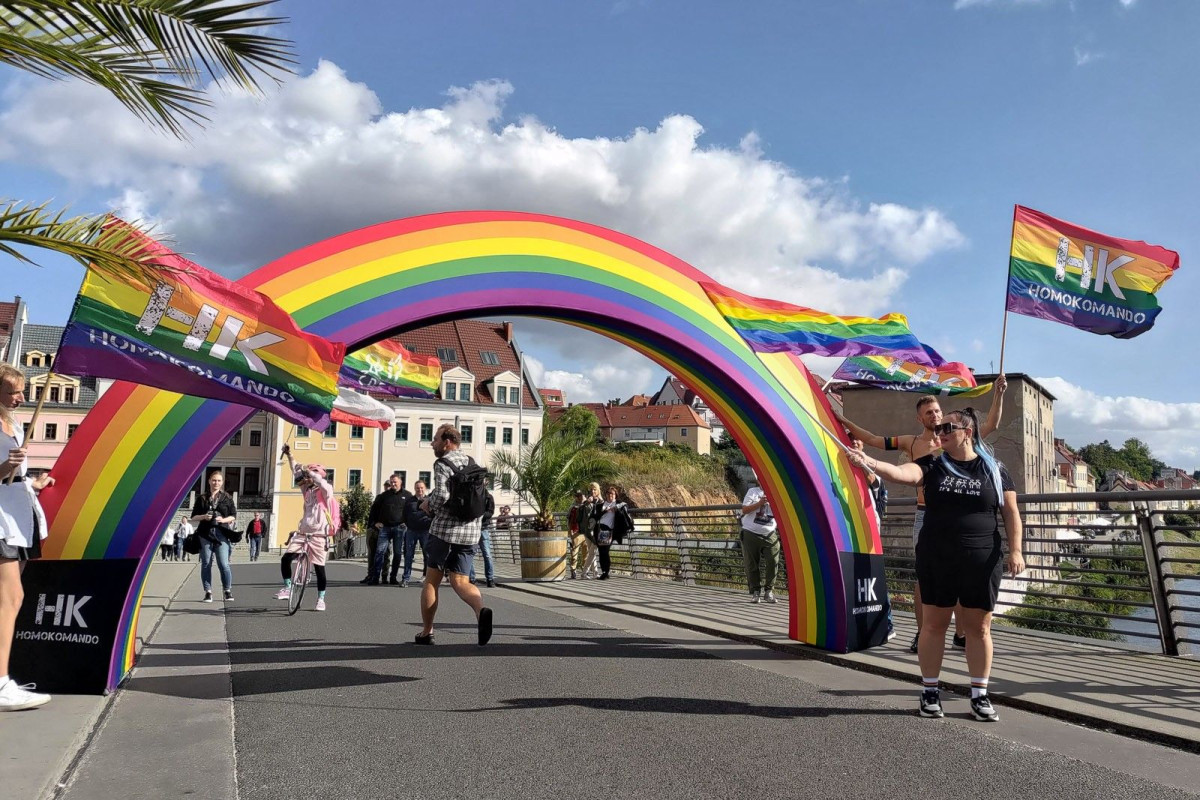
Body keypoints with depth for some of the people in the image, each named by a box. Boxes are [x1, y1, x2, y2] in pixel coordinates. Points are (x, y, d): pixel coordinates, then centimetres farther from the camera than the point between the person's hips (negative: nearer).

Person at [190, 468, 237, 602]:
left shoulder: (227, 498, 8)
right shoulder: (202, 498, 9)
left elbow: (234, 516, 8)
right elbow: (194, 517, 10)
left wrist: (223, 519, -11)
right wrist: (203, 517, -10)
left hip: (221, 534, -1)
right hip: (205, 534, 1)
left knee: (223, 564, -8)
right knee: (206, 564, 2)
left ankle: (228, 591, 5)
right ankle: (208, 592, 10)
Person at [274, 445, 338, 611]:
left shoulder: (326, 491, -5)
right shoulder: (307, 490, 14)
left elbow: (323, 484, -29)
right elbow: (297, 473, 16)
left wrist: (308, 471, -22)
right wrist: (289, 455, 13)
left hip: (318, 536, -6)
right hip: (302, 533, 6)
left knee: (319, 569, 0)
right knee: (285, 558, -9)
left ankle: (321, 599, 12)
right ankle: (287, 589, 8)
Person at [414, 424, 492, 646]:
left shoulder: (442, 463, -8)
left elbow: (441, 495, -21)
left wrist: (428, 505, -2)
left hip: (445, 528, -6)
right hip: (471, 531, 6)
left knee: (432, 580, 10)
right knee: (460, 581, 6)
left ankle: (426, 632, 17)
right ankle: (481, 609, -23)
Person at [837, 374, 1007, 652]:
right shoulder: (911, 442, 6)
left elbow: (991, 425, 7)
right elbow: (872, 439, 9)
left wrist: (998, 393, -2)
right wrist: (843, 421, 8)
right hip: (925, 515, 0)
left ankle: (961, 633, 13)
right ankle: (922, 634, 10)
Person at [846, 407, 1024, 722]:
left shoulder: (993, 469, 3)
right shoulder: (933, 465, 1)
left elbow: (1011, 512, 4)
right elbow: (902, 473, -18)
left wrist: (1015, 550, -6)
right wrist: (870, 462, -37)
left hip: (981, 562, 0)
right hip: (935, 560, 1)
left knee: (979, 627, 8)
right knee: (934, 624, 7)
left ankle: (979, 695, 21)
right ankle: (930, 692, 19)